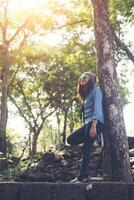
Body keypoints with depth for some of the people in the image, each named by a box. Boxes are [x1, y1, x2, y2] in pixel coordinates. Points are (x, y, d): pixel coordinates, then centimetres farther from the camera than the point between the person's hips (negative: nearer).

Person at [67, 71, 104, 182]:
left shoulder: (96, 90, -2)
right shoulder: (86, 94, 25)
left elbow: (98, 107, -14)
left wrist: (94, 125, -23)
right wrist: (88, 125, 12)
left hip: (95, 123, -9)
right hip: (87, 123, 9)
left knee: (86, 148, -12)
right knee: (71, 140, 2)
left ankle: (82, 177, -12)